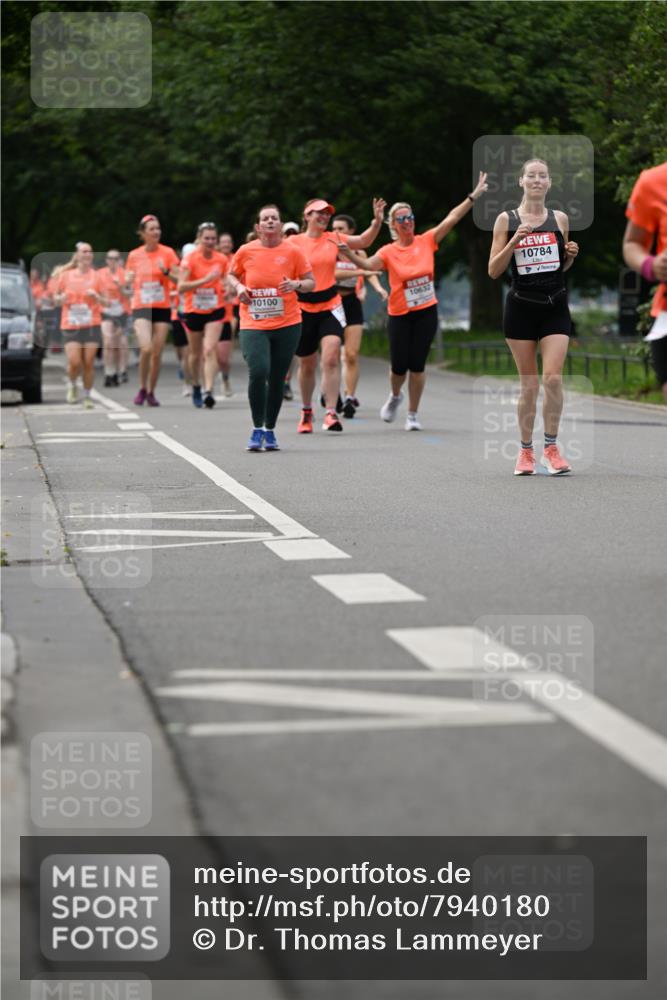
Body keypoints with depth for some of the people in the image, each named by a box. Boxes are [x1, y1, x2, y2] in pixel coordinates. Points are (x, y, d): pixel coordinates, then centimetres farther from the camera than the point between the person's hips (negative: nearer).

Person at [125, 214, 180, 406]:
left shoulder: (167, 253, 0)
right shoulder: (134, 255, 4)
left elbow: (178, 279, -2)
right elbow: (128, 281, 14)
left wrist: (166, 272, -20)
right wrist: (128, 280, -9)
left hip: (162, 308, 0)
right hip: (141, 307, 0)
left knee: (157, 353, -1)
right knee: (146, 348, -19)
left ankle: (151, 392, 16)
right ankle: (142, 388, 1)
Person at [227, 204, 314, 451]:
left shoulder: (293, 251, -1)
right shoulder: (246, 251, 1)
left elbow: (311, 282, 5)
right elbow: (232, 275, 17)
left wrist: (296, 284, -16)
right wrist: (238, 287, -4)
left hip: (287, 323, 1)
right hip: (253, 325, -1)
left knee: (277, 379, 7)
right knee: (258, 371, -19)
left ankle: (270, 430, 22)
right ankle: (257, 429, -4)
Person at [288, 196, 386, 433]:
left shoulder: (334, 239, 6)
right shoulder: (293, 242, -3)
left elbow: (364, 241, 10)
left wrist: (377, 221, -3)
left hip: (330, 307, 1)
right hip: (303, 309, -1)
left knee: (331, 358, -16)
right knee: (307, 364, 11)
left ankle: (330, 413, -17)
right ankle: (306, 412, 31)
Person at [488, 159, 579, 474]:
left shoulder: (560, 219, 7)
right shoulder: (507, 220, 0)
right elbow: (493, 271, -2)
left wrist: (571, 254, -3)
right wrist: (514, 241, -16)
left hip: (555, 307, 1)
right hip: (521, 307, -1)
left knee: (553, 377, -12)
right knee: (529, 384, 3)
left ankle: (551, 448, -3)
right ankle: (526, 450, 15)